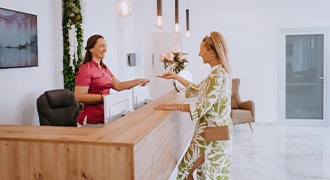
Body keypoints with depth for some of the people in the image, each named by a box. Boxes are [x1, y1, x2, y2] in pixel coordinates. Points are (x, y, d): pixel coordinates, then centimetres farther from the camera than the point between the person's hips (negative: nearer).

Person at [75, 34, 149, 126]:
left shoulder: (104, 68, 15)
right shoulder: (86, 69, -11)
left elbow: (118, 85, 8)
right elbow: (79, 97, -18)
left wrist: (138, 81, -2)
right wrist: (103, 97, -23)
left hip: (104, 117, 8)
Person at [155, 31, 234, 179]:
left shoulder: (217, 75, -21)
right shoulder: (221, 71, 9)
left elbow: (202, 108, -24)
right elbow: (197, 89, 19)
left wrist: (173, 106, -19)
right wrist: (175, 77, 21)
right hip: (219, 128, 10)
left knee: (186, 166, 3)